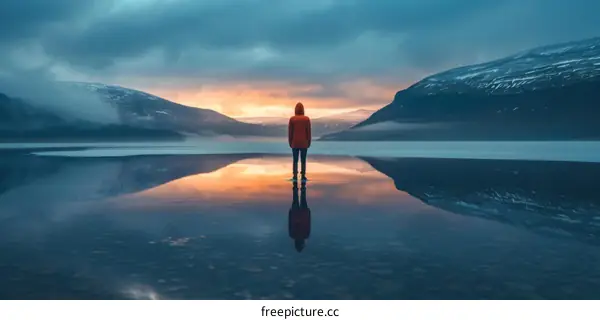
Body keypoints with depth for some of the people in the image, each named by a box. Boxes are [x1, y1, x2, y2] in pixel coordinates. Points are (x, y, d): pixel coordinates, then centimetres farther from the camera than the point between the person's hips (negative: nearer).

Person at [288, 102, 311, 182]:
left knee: (295, 160, 6)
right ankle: (303, 177, 5)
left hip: (295, 143, 0)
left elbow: (290, 132, -3)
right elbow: (308, 132, -4)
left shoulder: (292, 119, -4)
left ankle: (295, 177, 4)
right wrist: (309, 143, 5)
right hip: (304, 143, 0)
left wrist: (290, 143, 6)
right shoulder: (307, 119, -4)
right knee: (303, 160, 5)